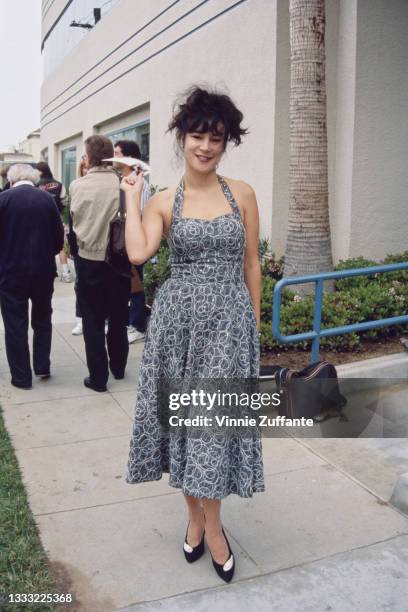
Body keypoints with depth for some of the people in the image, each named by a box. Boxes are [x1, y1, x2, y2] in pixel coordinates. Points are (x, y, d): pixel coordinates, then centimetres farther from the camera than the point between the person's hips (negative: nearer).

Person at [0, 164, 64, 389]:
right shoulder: (48, 199, -2)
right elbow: (59, 238, 1)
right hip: (43, 271, 3)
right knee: (42, 320, 21)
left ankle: (22, 377, 15)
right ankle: (42, 367, 25)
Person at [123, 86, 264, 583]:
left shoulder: (242, 194, 4)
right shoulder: (162, 203, 3)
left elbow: (251, 265, 7)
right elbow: (138, 253, -15)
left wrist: (254, 325, 6)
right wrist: (131, 196, -4)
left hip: (228, 320, 0)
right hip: (178, 318, 1)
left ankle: (207, 523, 24)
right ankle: (198, 515, 30)